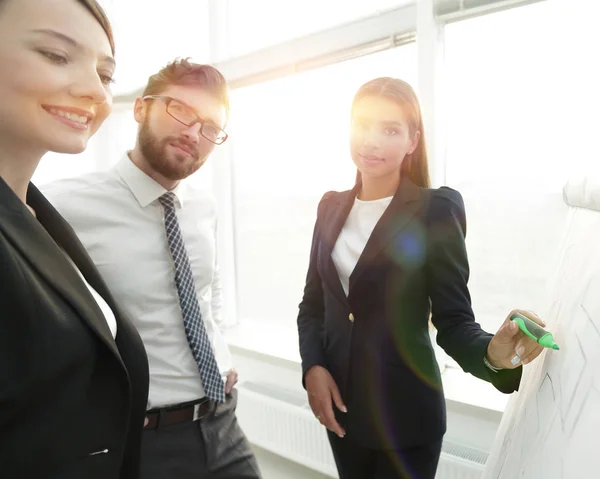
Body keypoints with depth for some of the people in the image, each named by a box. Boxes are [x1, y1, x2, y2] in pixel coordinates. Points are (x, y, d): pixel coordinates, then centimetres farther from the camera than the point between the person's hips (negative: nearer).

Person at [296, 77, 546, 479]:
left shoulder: (435, 210, -11)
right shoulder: (332, 206, 3)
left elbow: (454, 320, -11)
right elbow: (313, 304, 8)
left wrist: (492, 352, -31)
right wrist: (312, 367, -7)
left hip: (404, 412, -4)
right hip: (339, 404, 5)